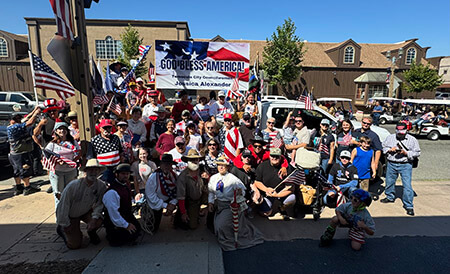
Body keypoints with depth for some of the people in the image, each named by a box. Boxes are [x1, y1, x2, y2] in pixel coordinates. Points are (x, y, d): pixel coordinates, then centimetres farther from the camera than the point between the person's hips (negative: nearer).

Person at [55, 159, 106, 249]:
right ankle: (61, 229, 27)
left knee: (98, 221, -29)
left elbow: (99, 204, -12)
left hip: (86, 212, 2)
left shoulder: (101, 185, -20)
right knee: (75, 245, -3)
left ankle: (91, 232, 8)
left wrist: (94, 217, -26)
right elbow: (63, 205, -20)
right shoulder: (73, 185, -28)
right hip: (70, 215, -2)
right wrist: (65, 224, -13)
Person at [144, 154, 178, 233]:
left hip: (168, 200, 5)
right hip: (156, 203, -4)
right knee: (155, 228, 2)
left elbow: (177, 191, -9)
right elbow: (151, 196, -25)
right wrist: (165, 205, -25)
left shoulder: (174, 175, -15)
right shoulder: (153, 177, -27)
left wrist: (172, 203, -23)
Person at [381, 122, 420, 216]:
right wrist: (389, 150, -9)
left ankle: (409, 206, 5)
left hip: (405, 165, -3)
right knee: (389, 182, 16)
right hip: (391, 164, 3)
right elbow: (383, 147, 11)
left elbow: (417, 153, -1)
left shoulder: (412, 140, -2)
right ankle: (390, 197, 40)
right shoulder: (390, 137, 5)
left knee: (407, 185, -6)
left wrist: (406, 153, -18)